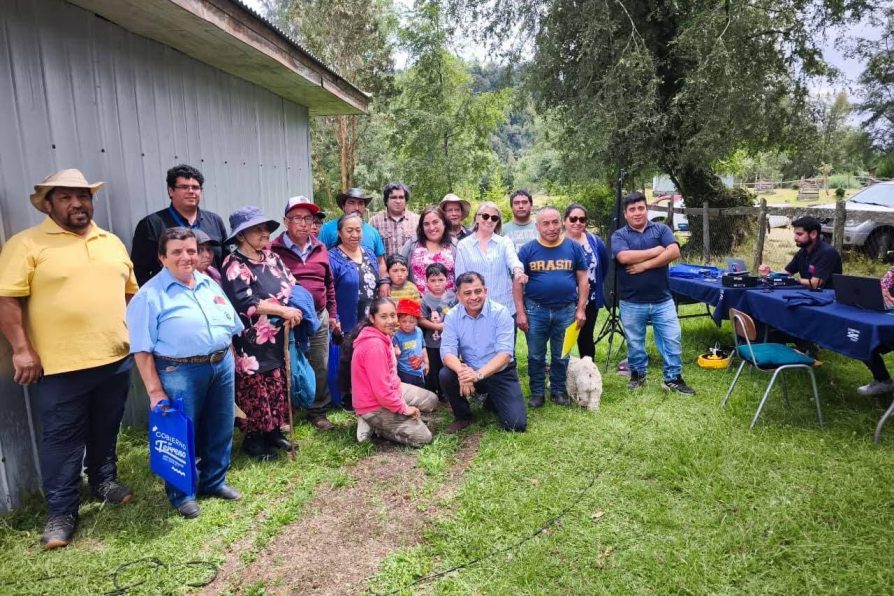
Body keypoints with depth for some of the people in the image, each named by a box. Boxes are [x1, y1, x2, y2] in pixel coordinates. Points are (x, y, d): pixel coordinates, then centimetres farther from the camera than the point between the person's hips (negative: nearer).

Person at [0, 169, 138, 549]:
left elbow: (130, 292, 17)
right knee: (62, 439, 5)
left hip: (116, 358, 5)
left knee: (106, 430, 19)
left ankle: (104, 481, 38)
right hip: (61, 364, -5)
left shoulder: (112, 243, 11)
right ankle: (61, 513, 17)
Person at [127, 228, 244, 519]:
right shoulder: (150, 295, -8)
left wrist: (228, 363, 13)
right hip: (179, 373, -6)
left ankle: (214, 481, 35)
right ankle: (181, 494, 25)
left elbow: (230, 328, 16)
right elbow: (142, 349, -11)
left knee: (220, 430, 16)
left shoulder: (210, 284, 10)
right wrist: (155, 390, -14)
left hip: (222, 367, 6)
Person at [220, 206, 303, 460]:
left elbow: (291, 286, 12)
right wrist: (283, 310, -19)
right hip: (252, 342, -7)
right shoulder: (234, 265, -11)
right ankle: (253, 439, 17)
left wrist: (293, 312, -8)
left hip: (278, 339, 7)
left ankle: (274, 431, 28)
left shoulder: (272, 258, 10)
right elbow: (245, 302, -20)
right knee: (254, 390, 3)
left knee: (278, 386, 13)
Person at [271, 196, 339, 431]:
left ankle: (318, 411, 28)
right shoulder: (274, 250, -9)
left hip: (319, 317, 5)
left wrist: (333, 314, 15)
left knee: (320, 367, 12)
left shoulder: (320, 249, 9)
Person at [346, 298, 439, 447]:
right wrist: (404, 408, -15)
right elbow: (381, 390, -27)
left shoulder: (383, 335, 3)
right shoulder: (374, 345, -29)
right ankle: (376, 424, 2)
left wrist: (402, 398, 6)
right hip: (375, 405, -10)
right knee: (423, 437, -9)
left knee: (432, 400, 19)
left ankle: (382, 422, 13)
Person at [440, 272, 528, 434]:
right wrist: (462, 371, -39)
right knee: (445, 375, -28)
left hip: (500, 373, -2)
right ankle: (463, 416, 1)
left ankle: (492, 402, 21)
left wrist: (478, 374, -39)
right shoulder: (452, 316, -8)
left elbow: (505, 353, -24)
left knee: (516, 424, -14)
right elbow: (447, 351, -16)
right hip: (470, 372, 2)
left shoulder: (500, 313, -17)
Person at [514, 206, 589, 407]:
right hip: (536, 310, -1)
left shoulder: (574, 248, 1)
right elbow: (518, 283, -1)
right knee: (536, 356, 9)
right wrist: (520, 312, -6)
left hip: (566, 310, 1)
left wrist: (581, 309, -1)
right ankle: (537, 392, 23)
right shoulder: (528, 250, -2)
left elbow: (583, 280, 4)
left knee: (561, 356, 13)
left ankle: (558, 390, 28)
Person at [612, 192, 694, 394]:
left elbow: (674, 252, -13)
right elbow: (624, 257, -21)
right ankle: (637, 374, 32)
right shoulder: (619, 235, -1)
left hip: (662, 300, 1)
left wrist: (644, 265, -17)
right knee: (635, 342, 13)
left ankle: (673, 378, 19)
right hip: (632, 302, -1)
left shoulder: (661, 229, 4)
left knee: (673, 338, 4)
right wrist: (655, 251, -13)